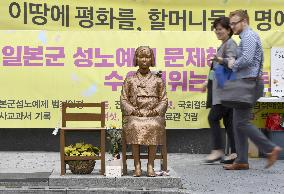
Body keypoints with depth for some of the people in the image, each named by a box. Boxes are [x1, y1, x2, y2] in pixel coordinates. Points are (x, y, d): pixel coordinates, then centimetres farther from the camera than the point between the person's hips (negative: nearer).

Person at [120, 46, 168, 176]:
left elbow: (164, 100, 11)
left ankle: (150, 165, -27)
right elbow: (123, 100, 9)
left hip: (153, 116, 0)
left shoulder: (158, 81, 16)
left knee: (154, 126, -34)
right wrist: (133, 111, -8)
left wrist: (156, 111, -8)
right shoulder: (130, 80, 15)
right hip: (134, 116, 0)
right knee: (135, 127, -34)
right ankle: (137, 166, -29)